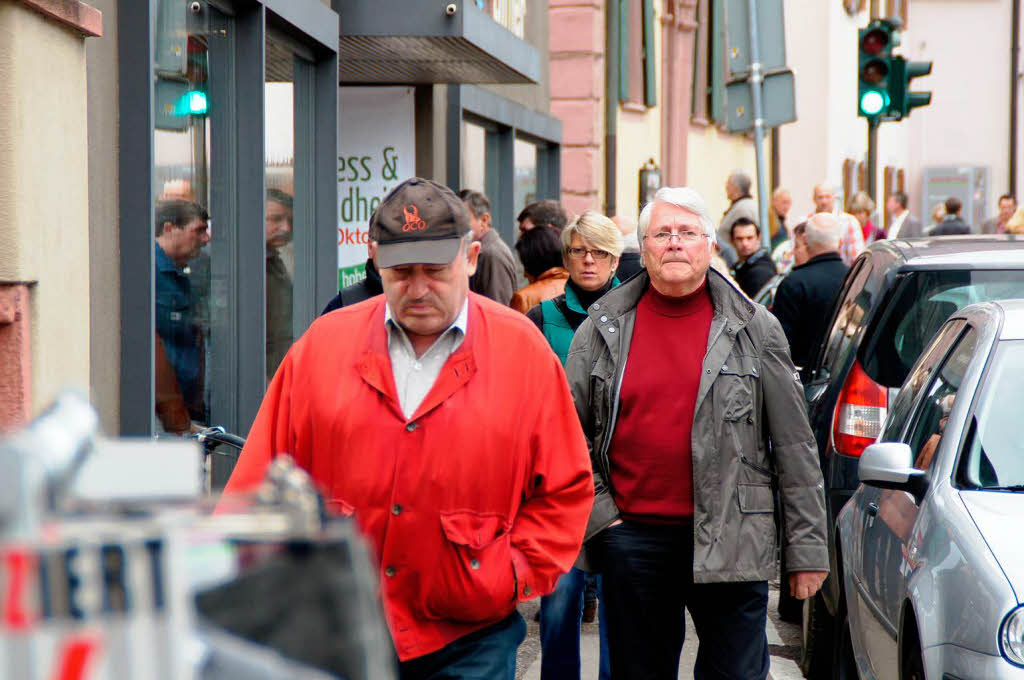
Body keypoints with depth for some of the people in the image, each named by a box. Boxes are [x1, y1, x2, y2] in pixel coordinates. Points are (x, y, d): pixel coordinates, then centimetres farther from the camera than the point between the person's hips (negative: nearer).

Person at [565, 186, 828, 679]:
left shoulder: (754, 329, 3)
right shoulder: (603, 329, 6)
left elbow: (794, 446, 3)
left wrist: (806, 547, 0)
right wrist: (597, 517, -1)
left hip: (730, 542, -1)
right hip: (632, 539, 2)